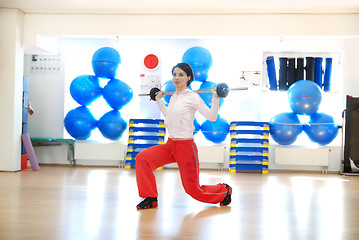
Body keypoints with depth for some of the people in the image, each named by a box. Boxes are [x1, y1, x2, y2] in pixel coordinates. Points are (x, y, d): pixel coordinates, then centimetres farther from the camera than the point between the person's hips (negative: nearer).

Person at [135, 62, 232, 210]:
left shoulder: (192, 97, -10)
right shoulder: (173, 97, 10)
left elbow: (211, 116, -14)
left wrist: (215, 98, -24)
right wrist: (158, 99, 31)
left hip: (186, 146, -6)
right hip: (169, 144, 7)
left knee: (193, 190, 2)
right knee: (142, 158, -15)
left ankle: (224, 190, 31)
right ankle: (151, 198, -2)